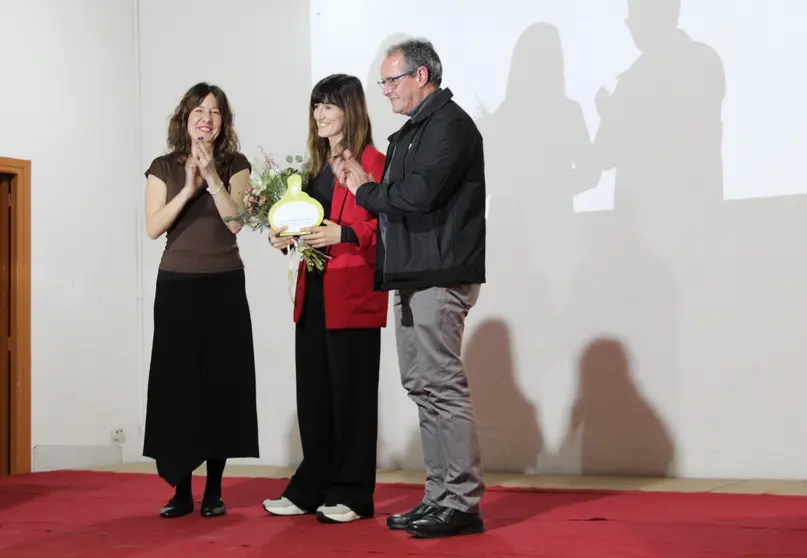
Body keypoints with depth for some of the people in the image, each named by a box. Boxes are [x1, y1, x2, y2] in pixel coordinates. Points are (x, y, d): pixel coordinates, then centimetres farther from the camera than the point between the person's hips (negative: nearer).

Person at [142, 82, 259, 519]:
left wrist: (212, 177, -16)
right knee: (177, 385, -1)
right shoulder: (163, 168, 6)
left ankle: (214, 490, 7)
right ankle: (181, 489, 5)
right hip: (177, 286, 0)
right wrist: (188, 188, -15)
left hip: (224, 286, 0)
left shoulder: (235, 166, 5)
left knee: (221, 383, 0)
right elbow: (153, 228, -5)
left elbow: (236, 222, -8)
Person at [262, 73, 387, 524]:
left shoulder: (372, 162, -8)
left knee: (351, 394, -1)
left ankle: (351, 495, 7)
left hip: (353, 294, -8)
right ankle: (311, 490, 19)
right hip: (313, 292, 8)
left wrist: (342, 233, -26)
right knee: (313, 393, 11)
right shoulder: (315, 164, 17)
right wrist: (285, 235, 3)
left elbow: (385, 225, -14)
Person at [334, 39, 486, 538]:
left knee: (442, 387, -9)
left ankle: (462, 505, -4)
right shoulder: (409, 133, 22)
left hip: (440, 277, -10)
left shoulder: (449, 124, -8)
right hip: (412, 277, 10)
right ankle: (440, 498, 15)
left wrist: (366, 190, -5)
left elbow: (418, 194, -20)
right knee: (422, 386, 10)